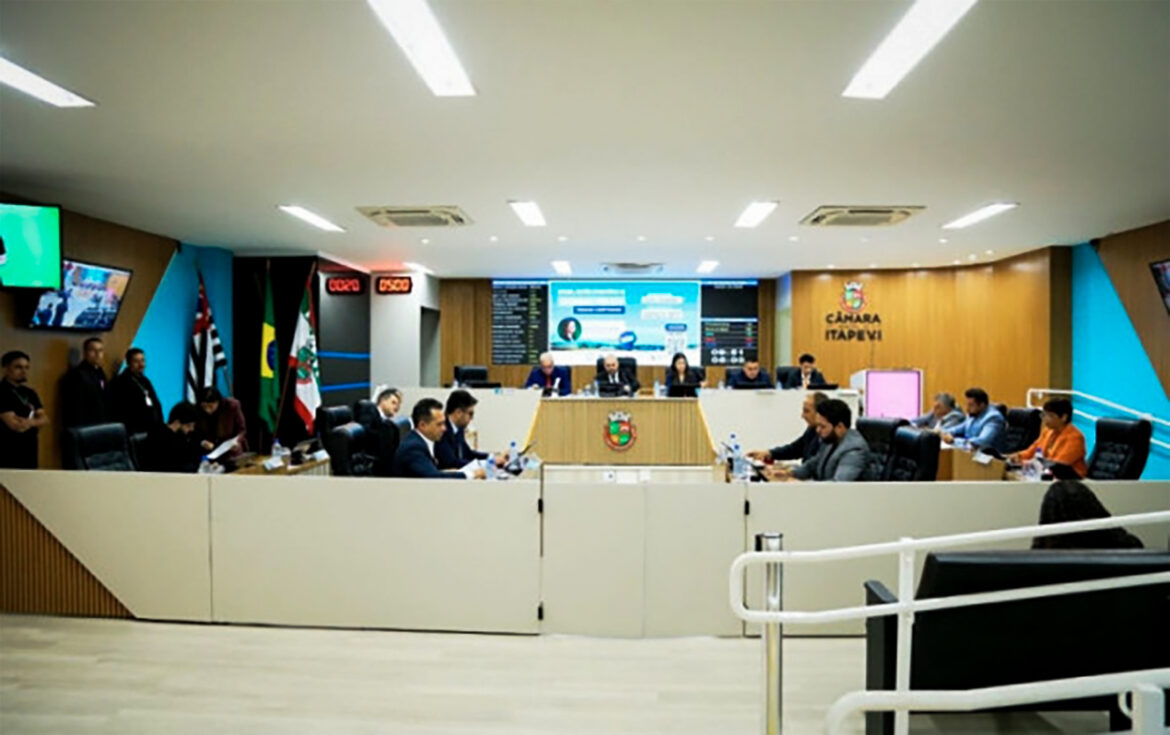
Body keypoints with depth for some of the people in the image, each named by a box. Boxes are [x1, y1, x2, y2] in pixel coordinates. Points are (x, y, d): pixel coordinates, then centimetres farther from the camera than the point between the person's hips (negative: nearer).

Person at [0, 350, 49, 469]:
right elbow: (14, 424, -16)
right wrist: (34, 420, -1)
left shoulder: (30, 393, 13)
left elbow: (44, 419, 5)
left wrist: (30, 422, -15)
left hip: (30, 453, 7)